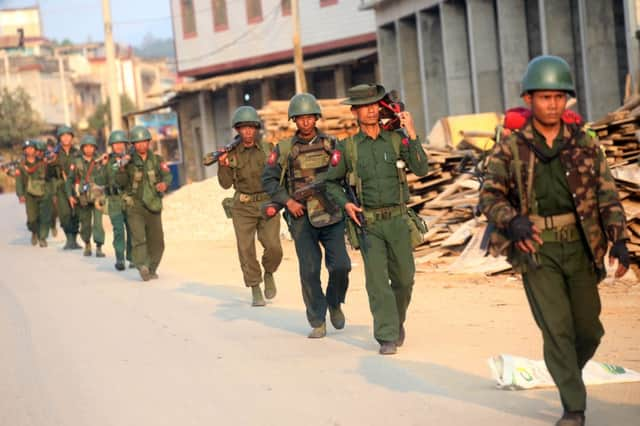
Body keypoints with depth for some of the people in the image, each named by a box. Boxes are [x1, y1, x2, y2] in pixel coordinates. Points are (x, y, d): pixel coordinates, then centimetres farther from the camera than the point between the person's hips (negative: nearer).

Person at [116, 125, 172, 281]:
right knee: (139, 239, -19)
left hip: (153, 206, 2)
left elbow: (167, 175, -7)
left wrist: (164, 183, -29)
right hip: (135, 207, -2)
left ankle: (151, 269, 23)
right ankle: (142, 266, -29)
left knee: (157, 242, 7)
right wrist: (122, 168, -25)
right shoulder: (129, 161, 0)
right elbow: (120, 182, -6)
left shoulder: (157, 160, 4)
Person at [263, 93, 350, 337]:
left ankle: (334, 303, 21)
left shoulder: (331, 144, 5)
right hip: (302, 218, -1)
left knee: (340, 265, -8)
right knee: (309, 271, -4)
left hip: (331, 215, 1)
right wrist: (287, 201, -7)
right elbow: (268, 179, 5)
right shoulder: (284, 149, 2)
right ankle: (318, 322, 7)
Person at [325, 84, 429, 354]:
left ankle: (398, 321, 33)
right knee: (377, 280, -7)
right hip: (368, 223, -1)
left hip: (398, 220, 1)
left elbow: (421, 170, -9)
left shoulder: (396, 140, 4)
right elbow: (331, 182, 13)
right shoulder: (347, 148, 3)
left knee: (404, 278, 7)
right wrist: (345, 204, -5)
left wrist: (412, 134, -16)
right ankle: (387, 337, -4)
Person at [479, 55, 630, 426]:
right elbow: (490, 195, -3)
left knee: (589, 330, 9)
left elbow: (608, 195, 2)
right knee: (557, 329, -6)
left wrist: (619, 240, -10)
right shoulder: (511, 148, -2)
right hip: (536, 249, -2)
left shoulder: (585, 143, 2)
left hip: (579, 247, 2)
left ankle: (568, 373, 40)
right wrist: (512, 220, -23)